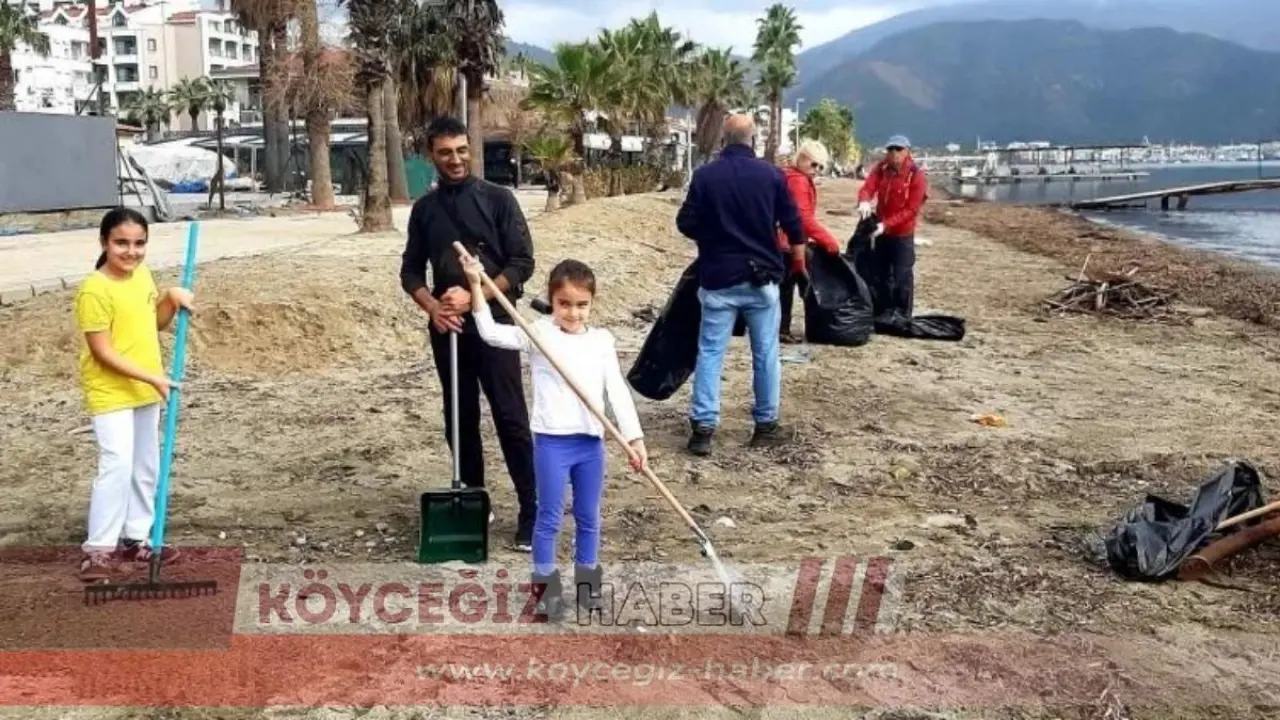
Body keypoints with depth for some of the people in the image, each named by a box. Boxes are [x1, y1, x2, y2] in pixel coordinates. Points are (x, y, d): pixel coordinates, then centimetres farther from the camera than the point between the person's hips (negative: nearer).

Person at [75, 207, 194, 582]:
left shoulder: (142, 274, 3)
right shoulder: (94, 290, -20)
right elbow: (103, 352, -21)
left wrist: (172, 298, -3)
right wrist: (152, 378, -25)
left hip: (145, 392, 8)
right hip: (110, 394, -8)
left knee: (146, 468, 14)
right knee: (117, 468, -14)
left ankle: (136, 538, 26)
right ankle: (98, 549, -4)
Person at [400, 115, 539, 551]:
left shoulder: (497, 198, -3)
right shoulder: (424, 209, 8)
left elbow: (523, 263, -7)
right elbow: (410, 271, 10)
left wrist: (474, 297, -16)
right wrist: (433, 307, -9)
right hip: (447, 327, 4)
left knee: (510, 418, -5)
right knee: (460, 419, 10)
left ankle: (532, 512, 0)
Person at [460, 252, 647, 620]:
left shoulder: (603, 340, 4)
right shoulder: (538, 334, -3)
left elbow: (618, 391, 2)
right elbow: (490, 332, -11)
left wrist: (634, 437, -4)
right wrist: (476, 284, -17)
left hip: (591, 442, 3)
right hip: (552, 441, -3)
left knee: (588, 517, 15)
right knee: (549, 517, 6)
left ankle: (587, 579, 31)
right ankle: (546, 583, 20)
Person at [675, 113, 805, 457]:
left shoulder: (705, 175, -5)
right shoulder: (771, 174, -3)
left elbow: (685, 224, -2)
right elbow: (793, 225, 2)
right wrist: (799, 263, 19)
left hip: (718, 278, 0)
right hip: (762, 277, 1)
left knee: (710, 352, 4)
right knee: (766, 353, 10)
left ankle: (702, 427, -1)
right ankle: (766, 424, 17)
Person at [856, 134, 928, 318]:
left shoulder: (916, 175, -14)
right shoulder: (880, 168, 1)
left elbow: (911, 210, -17)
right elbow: (867, 187, -12)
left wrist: (886, 224, -26)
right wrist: (864, 202, -37)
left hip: (903, 235, -5)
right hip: (881, 231, 6)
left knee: (902, 278, -5)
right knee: (879, 275, 14)